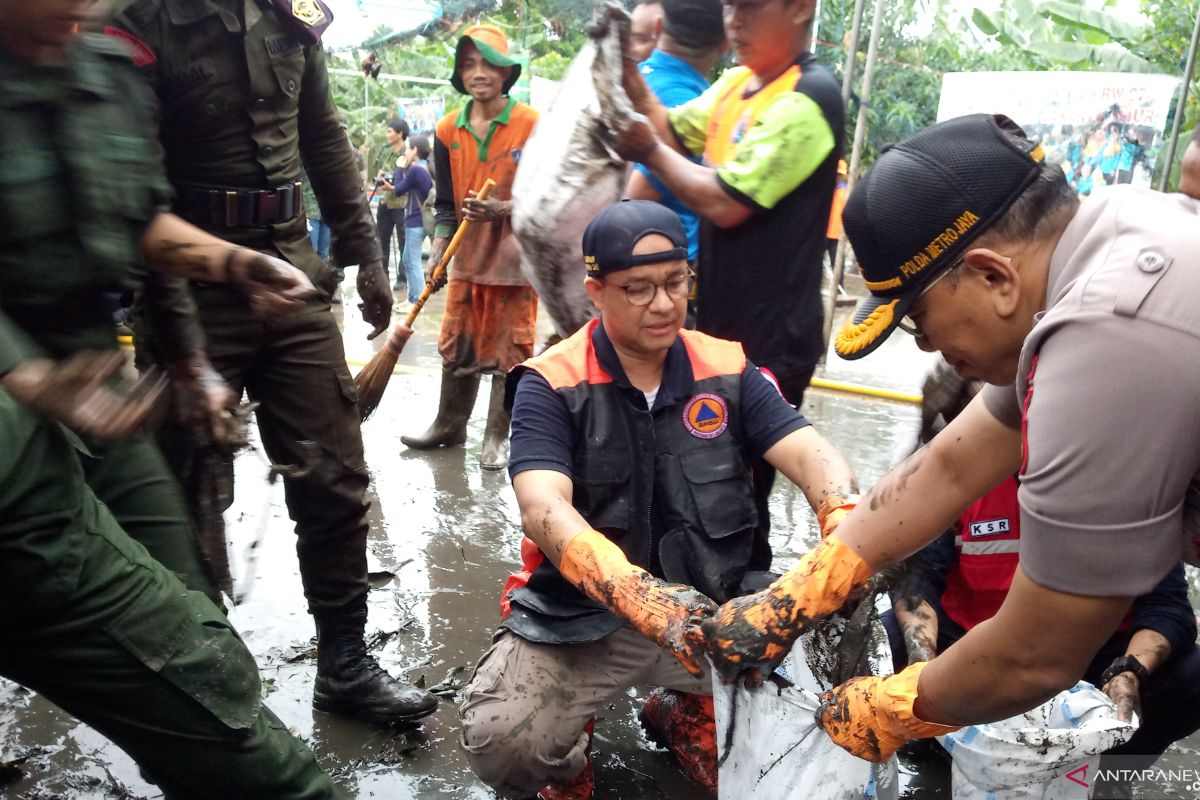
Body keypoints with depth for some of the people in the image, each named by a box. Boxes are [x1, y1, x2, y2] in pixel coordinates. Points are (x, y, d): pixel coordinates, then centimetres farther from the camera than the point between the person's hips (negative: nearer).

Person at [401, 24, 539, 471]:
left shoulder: (532, 125, -7)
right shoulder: (448, 130, 4)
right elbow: (446, 204, 6)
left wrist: (502, 210, -22)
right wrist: (438, 250, -8)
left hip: (515, 259, -4)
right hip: (467, 258, 4)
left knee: (509, 351, 4)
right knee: (456, 348, 12)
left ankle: (497, 438, 16)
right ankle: (449, 426, 28)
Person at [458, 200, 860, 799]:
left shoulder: (727, 371, 2)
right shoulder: (550, 385, -8)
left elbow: (813, 457, -6)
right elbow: (544, 510, -22)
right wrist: (641, 600, -40)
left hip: (717, 607, 3)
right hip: (580, 615, -2)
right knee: (500, 740, -25)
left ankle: (695, 718, 13)